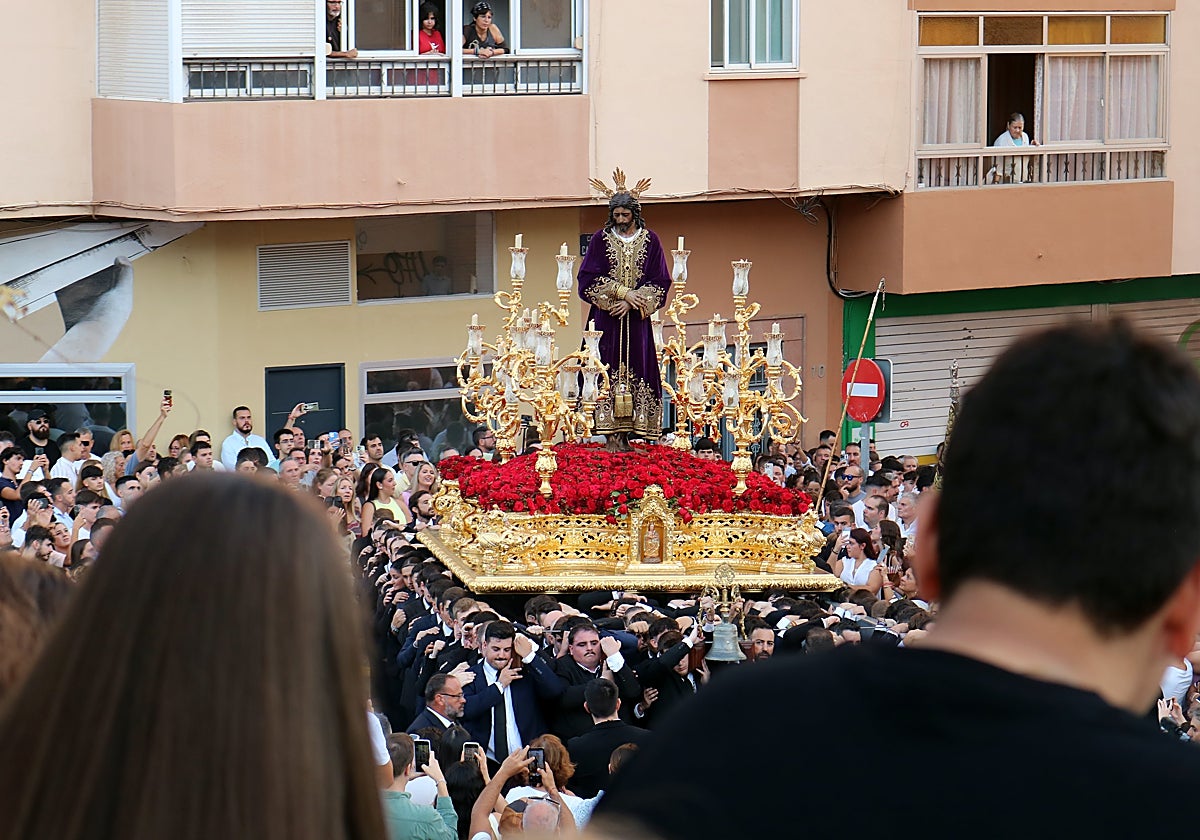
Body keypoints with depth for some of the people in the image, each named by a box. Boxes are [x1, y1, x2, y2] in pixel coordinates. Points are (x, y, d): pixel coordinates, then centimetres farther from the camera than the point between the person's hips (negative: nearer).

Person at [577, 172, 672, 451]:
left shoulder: (650, 241, 6)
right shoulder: (600, 239, 4)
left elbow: (659, 281, 2)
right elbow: (589, 277, -2)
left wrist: (630, 302, -10)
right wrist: (622, 292, -13)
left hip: (636, 320, 1)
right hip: (606, 318, -1)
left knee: (634, 371, -3)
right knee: (608, 372, -7)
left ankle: (625, 433, -2)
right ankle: (612, 435, -9)